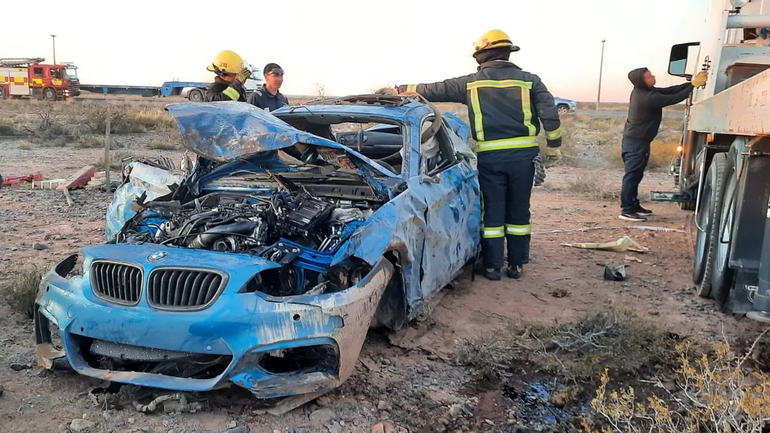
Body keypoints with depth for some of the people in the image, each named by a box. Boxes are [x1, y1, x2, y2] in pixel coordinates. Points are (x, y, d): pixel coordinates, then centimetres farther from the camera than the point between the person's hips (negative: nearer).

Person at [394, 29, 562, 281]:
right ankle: (517, 265, 18)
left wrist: (402, 90, 23)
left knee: (493, 211, 8)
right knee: (519, 211, 12)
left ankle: (492, 266, 12)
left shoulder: (471, 83, 4)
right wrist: (553, 146, 8)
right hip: (523, 155, 1)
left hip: (489, 157, -1)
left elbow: (433, 90, 11)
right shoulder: (529, 80, 5)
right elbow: (550, 114, -2)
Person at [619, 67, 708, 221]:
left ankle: (633, 206, 22)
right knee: (632, 175, -9)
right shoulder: (649, 98, -22)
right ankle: (626, 210, -9)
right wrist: (693, 85, -10)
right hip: (637, 142, -10)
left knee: (634, 175, 14)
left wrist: (690, 83, -2)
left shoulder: (642, 91, 7)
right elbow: (674, 98, -17)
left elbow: (669, 91, 6)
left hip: (633, 139, 10)